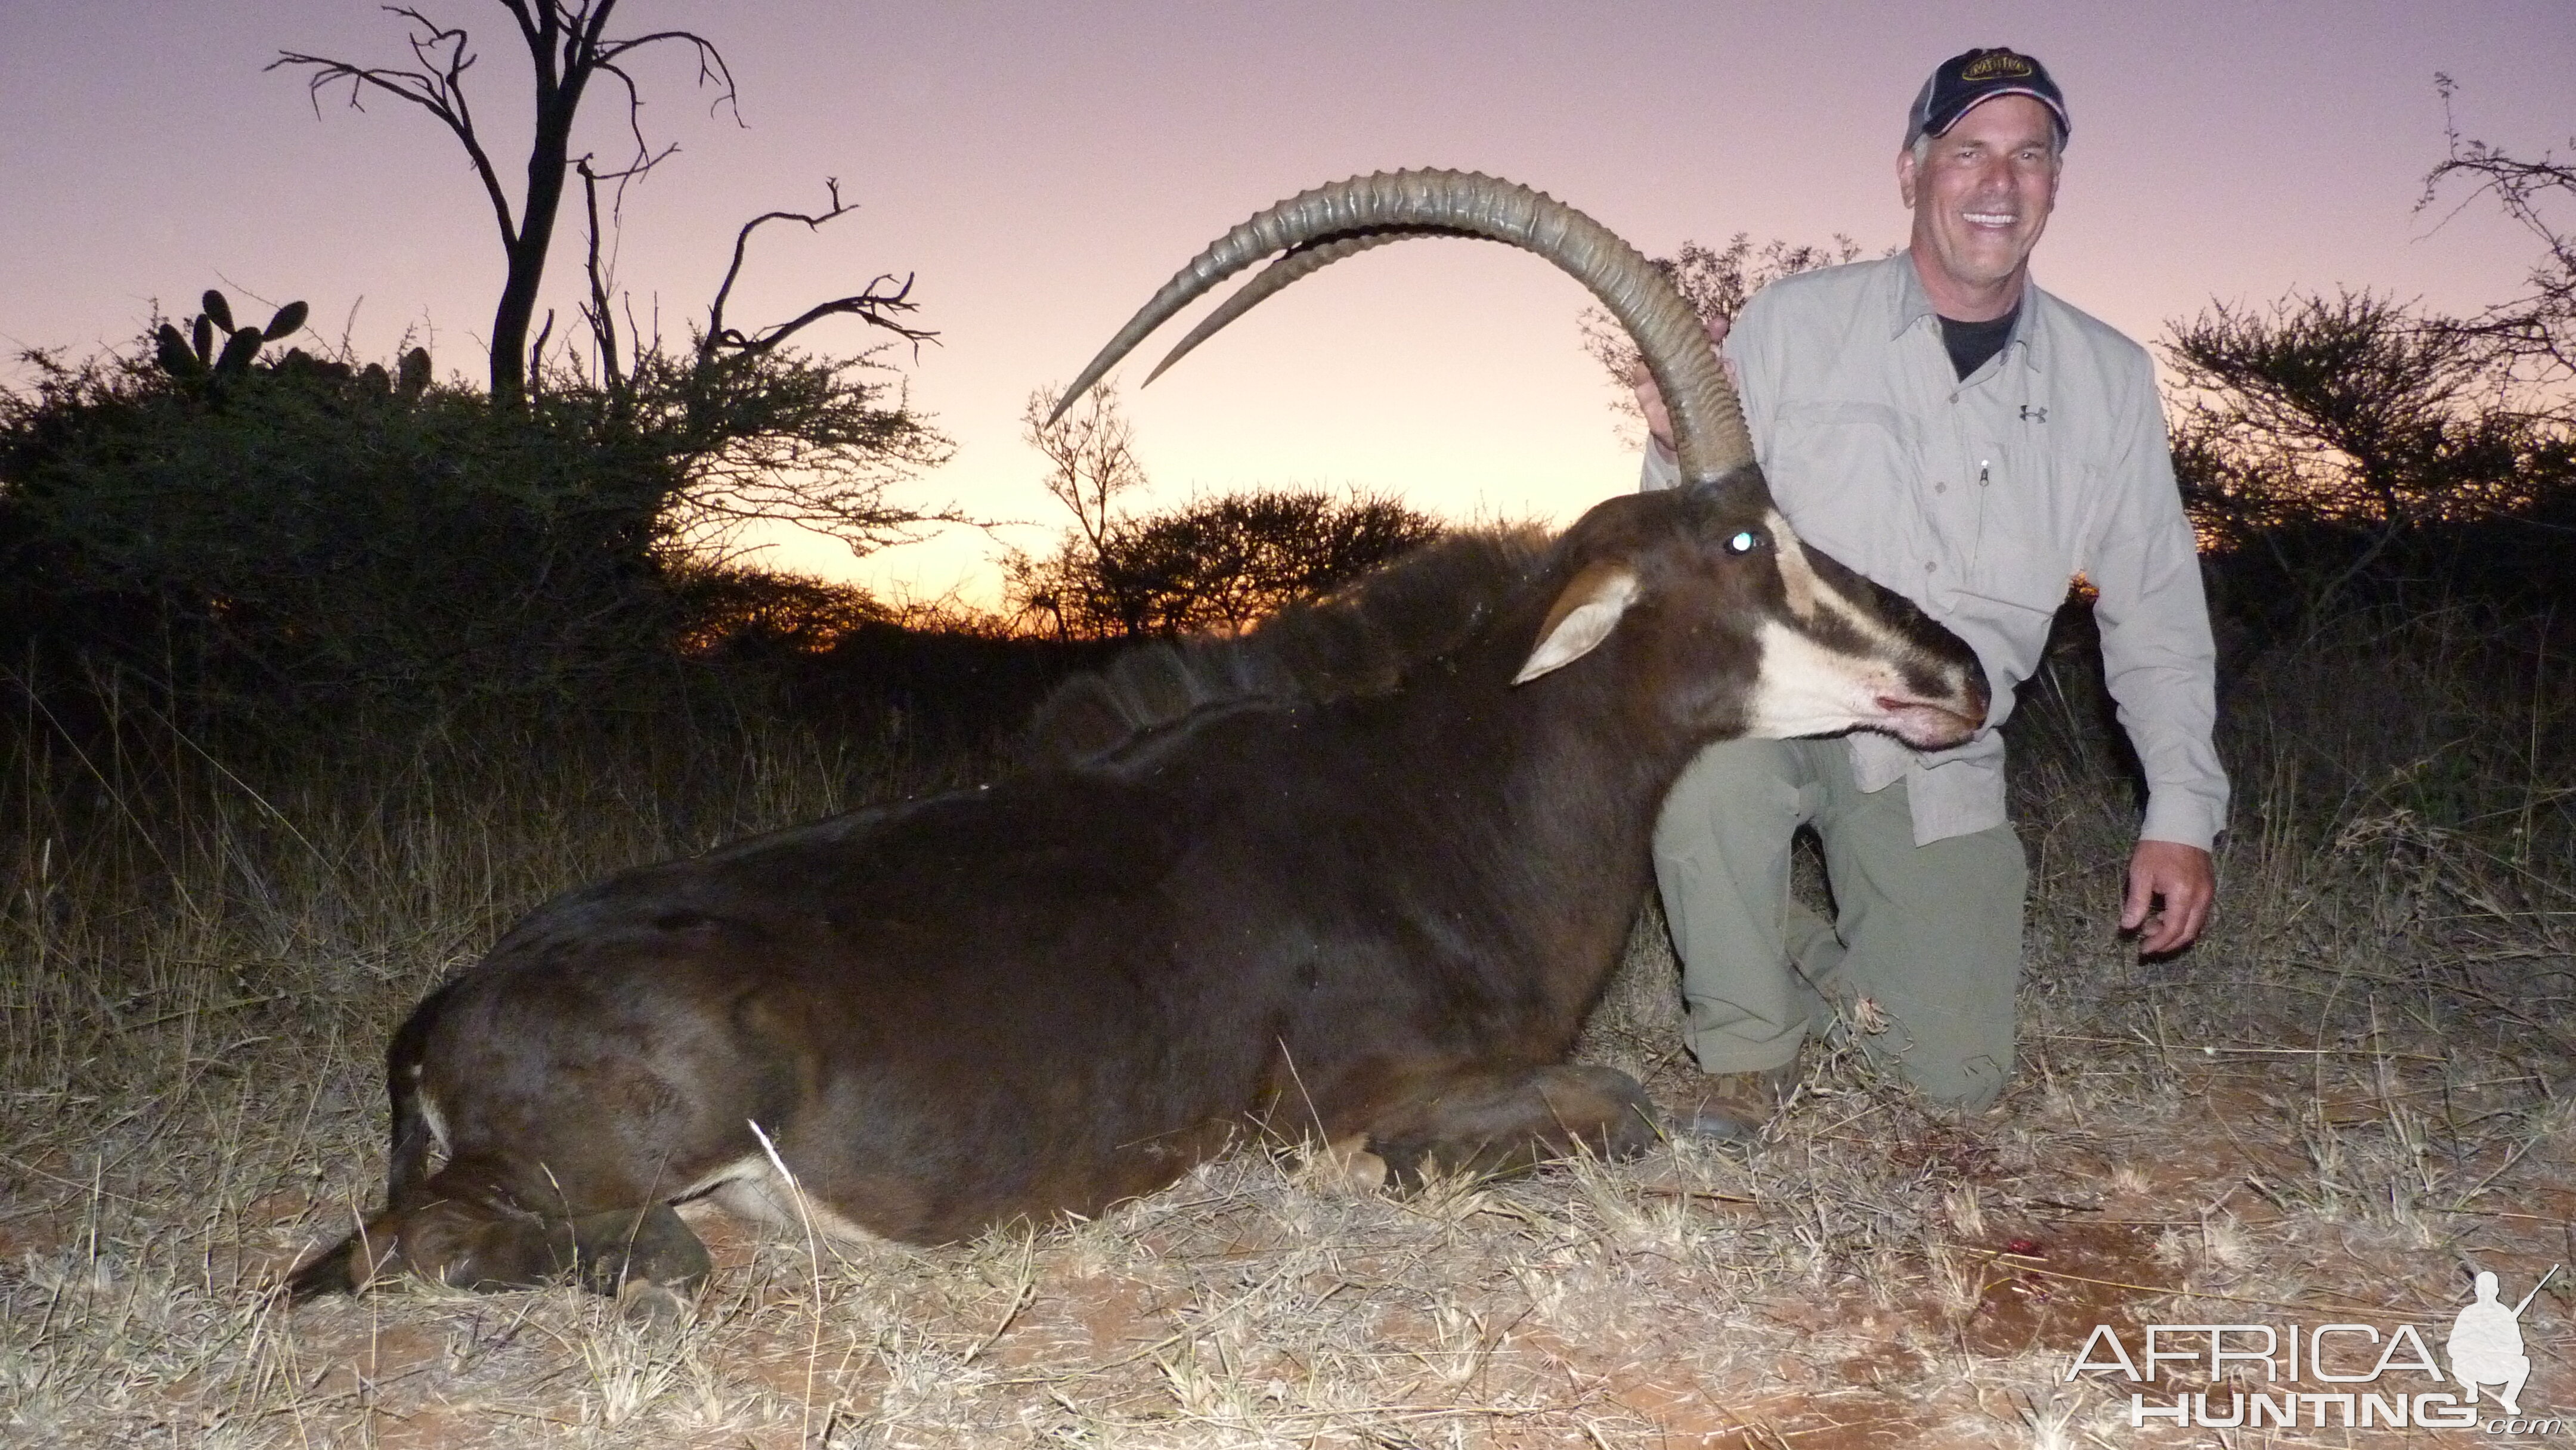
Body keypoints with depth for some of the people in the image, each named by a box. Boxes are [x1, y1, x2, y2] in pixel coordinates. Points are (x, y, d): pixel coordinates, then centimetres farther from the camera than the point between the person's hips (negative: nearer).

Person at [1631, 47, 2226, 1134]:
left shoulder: (2108, 380, 2)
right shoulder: (1792, 323, -7)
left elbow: (2156, 611, 8)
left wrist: (2182, 813, 1)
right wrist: (1683, 450, -29)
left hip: (1936, 761, 3)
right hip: (1769, 692, -2)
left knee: (1958, 1074, -2)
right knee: (1709, 743, -38)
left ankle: (1813, 955, 32)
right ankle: (1747, 1050, -12)